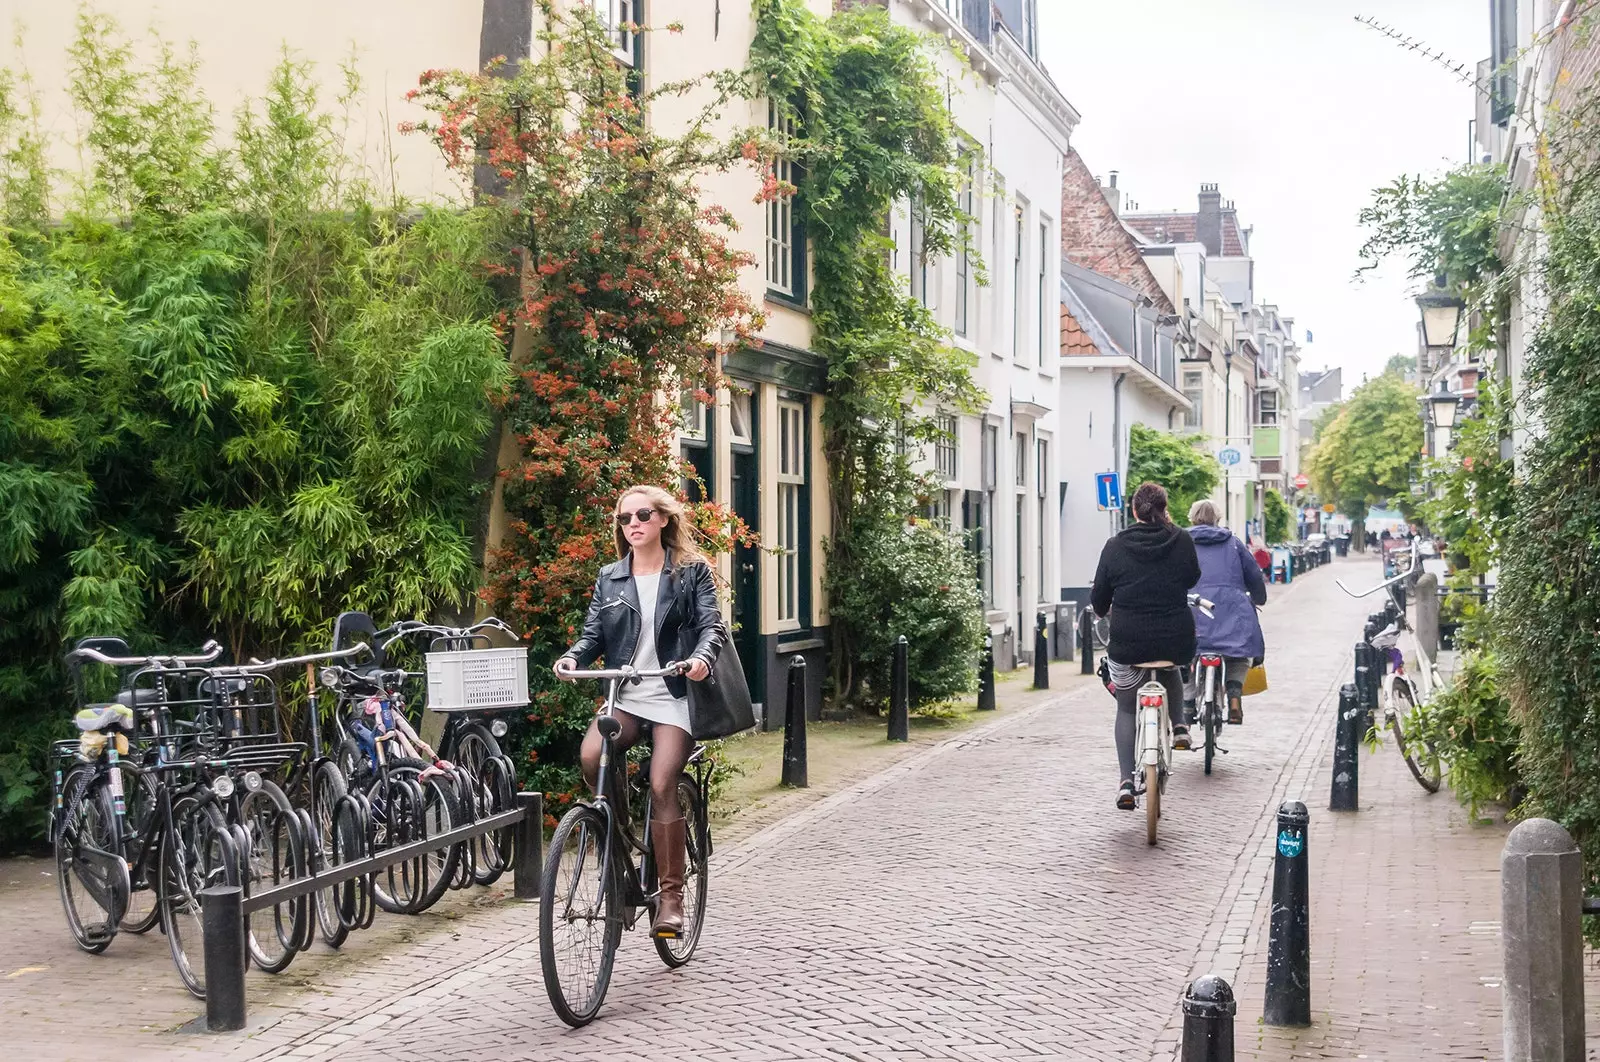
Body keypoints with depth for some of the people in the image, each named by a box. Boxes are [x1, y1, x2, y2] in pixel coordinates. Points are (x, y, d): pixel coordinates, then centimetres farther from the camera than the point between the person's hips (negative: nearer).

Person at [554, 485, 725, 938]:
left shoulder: (692, 572, 4)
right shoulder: (609, 578, 13)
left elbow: (712, 625, -5)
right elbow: (593, 634, 10)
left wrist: (702, 657, -27)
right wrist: (573, 656, -12)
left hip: (673, 696, -3)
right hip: (624, 695, 3)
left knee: (662, 787, -17)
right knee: (590, 756, -26)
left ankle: (671, 895, -5)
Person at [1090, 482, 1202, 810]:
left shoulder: (1115, 546, -4)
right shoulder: (1181, 542, -3)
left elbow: (1099, 598, 5)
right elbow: (1193, 578, 17)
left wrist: (1101, 611, 27)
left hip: (1127, 643, -1)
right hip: (1176, 641, 1)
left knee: (1126, 709, 17)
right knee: (1170, 669, 38)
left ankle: (1127, 780, 4)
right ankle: (1178, 726, 22)